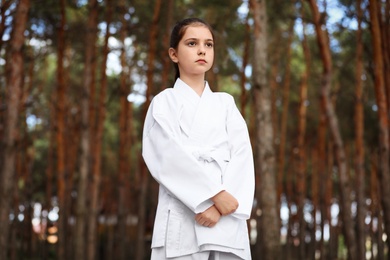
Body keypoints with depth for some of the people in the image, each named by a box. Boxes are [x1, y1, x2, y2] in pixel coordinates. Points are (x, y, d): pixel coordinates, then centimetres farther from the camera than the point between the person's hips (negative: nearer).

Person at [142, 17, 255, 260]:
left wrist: (220, 206, -12)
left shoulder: (226, 103, 17)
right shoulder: (164, 103, 8)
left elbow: (242, 156, 4)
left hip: (227, 221, 3)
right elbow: (170, 157, -6)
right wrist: (215, 194, -16)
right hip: (182, 219, -3)